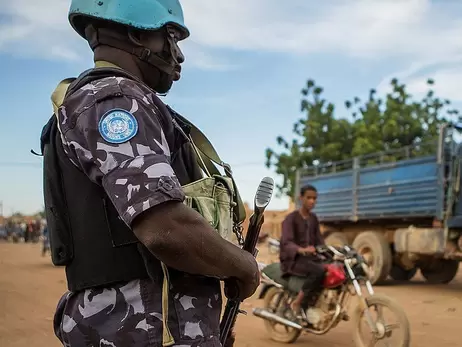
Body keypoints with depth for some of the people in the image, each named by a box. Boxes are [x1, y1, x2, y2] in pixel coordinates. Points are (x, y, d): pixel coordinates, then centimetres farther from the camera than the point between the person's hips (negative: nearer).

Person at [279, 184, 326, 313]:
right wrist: (302, 250, -41)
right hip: (293, 259, -7)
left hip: (310, 258, 7)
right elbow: (286, 243, -21)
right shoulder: (291, 218, -9)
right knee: (319, 271, -32)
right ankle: (296, 303, -20)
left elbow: (319, 241, 11)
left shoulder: (313, 218, 13)